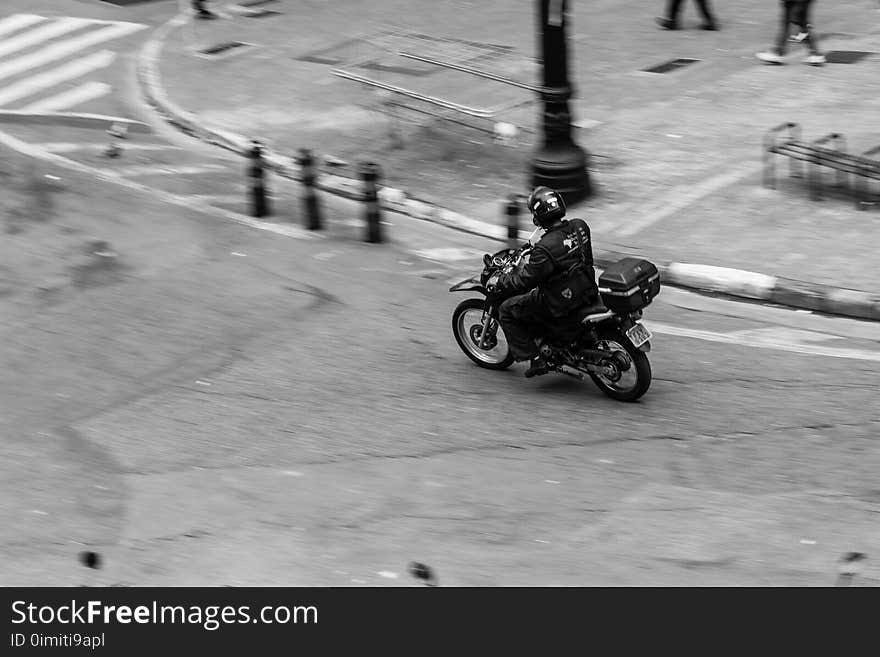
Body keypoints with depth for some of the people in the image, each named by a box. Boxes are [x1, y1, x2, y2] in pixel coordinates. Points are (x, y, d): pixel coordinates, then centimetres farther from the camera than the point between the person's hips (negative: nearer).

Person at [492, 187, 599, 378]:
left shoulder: (545, 249, -28)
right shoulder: (580, 226, -6)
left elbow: (525, 281, -19)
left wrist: (502, 282, -1)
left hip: (561, 303, -8)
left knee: (507, 311, 8)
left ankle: (535, 359, 6)